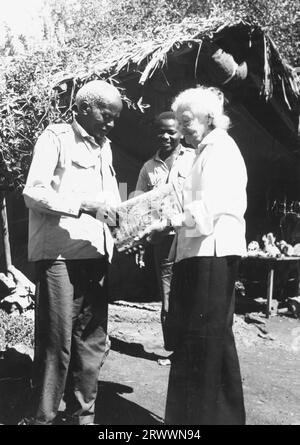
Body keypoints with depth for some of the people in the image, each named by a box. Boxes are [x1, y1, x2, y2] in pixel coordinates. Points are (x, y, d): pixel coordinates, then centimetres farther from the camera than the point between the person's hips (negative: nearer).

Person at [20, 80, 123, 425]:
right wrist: (85, 205, -20)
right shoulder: (56, 137, -1)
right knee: (56, 341, -4)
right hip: (60, 254, -7)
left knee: (92, 341, 9)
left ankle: (82, 414, 22)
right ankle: (41, 417, 10)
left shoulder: (103, 148, 21)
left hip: (96, 254, 7)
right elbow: (33, 192, -11)